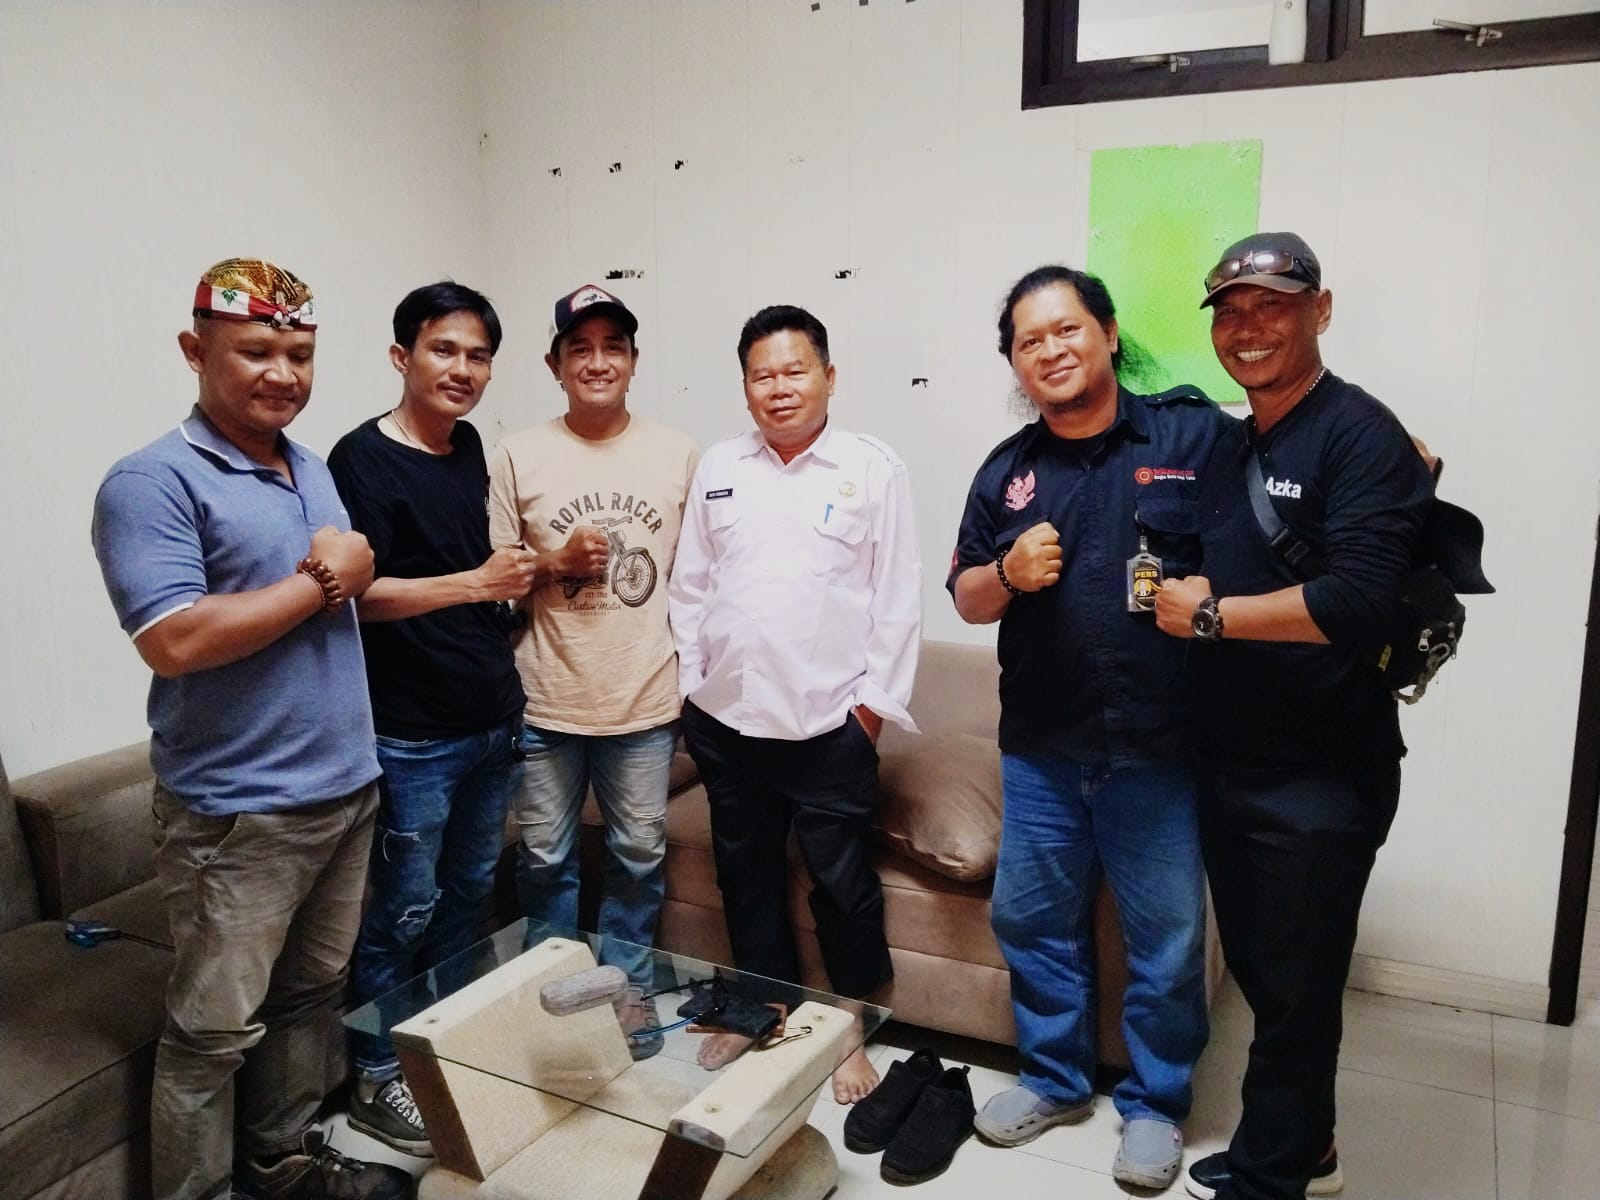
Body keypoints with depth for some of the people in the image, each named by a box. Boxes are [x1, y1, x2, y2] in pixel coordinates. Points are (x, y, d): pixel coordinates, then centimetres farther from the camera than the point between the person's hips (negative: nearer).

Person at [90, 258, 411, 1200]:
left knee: (314, 991, 21)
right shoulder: (152, 482, -14)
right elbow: (176, 640, -24)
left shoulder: (312, 468, 11)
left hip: (348, 786, 8)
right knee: (217, 1030, 6)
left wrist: (356, 571, -6)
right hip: (239, 811, -8)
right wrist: (321, 581, -15)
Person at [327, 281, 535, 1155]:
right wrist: (476, 583, -26)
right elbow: (358, 593, -20)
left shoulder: (471, 447, 9)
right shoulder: (364, 458, -13)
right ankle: (377, 1077, 23)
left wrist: (531, 570, 10)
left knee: (468, 890, 19)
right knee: (404, 909, 4)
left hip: (493, 719, 8)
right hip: (412, 736, -7)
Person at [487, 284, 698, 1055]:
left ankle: (627, 987, 35)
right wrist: (558, 563, -15)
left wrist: (693, 671, 3)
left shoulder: (678, 454, 2)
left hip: (646, 704, 1)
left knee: (638, 858, 14)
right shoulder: (519, 456, -1)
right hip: (546, 704, 0)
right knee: (545, 860, 13)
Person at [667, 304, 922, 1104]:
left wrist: (876, 700, -7)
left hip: (829, 726, -3)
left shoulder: (873, 469, -3)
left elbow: (898, 596, -5)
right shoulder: (718, 468, 7)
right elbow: (690, 585, 9)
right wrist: (690, 684, 5)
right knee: (746, 877, 17)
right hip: (726, 720, 4)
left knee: (842, 885, 9)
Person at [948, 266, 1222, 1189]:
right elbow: (965, 598, 10)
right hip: (1041, 750, 4)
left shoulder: (1197, 435, -5)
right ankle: (1057, 1079, 37)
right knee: (1033, 921, 15)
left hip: (1161, 748, -3)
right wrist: (1006, 573, -9)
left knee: (1168, 940, 9)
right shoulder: (1007, 471, 8)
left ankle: (1157, 1104, 32)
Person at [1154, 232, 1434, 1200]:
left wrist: (1208, 614, -17)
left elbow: (1356, 601, -26)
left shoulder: (1361, 436, -13)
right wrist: (1176, 594, 3)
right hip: (1227, 764, 8)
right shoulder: (1227, 448, 11)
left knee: (1294, 991, 7)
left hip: (1320, 776, -8)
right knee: (1258, 969, 19)